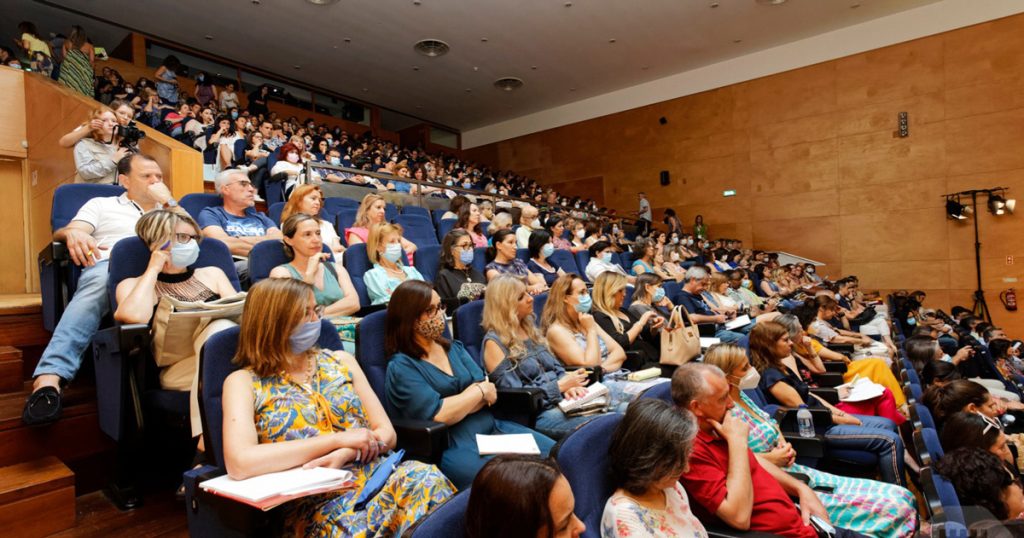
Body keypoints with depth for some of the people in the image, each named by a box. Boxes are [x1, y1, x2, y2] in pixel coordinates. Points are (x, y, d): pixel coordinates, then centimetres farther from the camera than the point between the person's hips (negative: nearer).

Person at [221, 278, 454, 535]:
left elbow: (386, 433, 8)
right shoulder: (244, 382, 4)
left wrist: (344, 455, -12)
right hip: (314, 499, -3)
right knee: (358, 525, -35)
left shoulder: (340, 360, 12)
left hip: (376, 475, 4)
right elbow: (239, 463, -15)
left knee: (426, 479, -28)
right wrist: (339, 439, -14)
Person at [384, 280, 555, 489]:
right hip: (452, 446, -7)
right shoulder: (401, 367, -7)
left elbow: (490, 394, 5)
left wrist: (456, 405, -14)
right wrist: (480, 390, -4)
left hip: (493, 427, 7)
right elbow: (440, 415, -17)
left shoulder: (454, 347, 14)